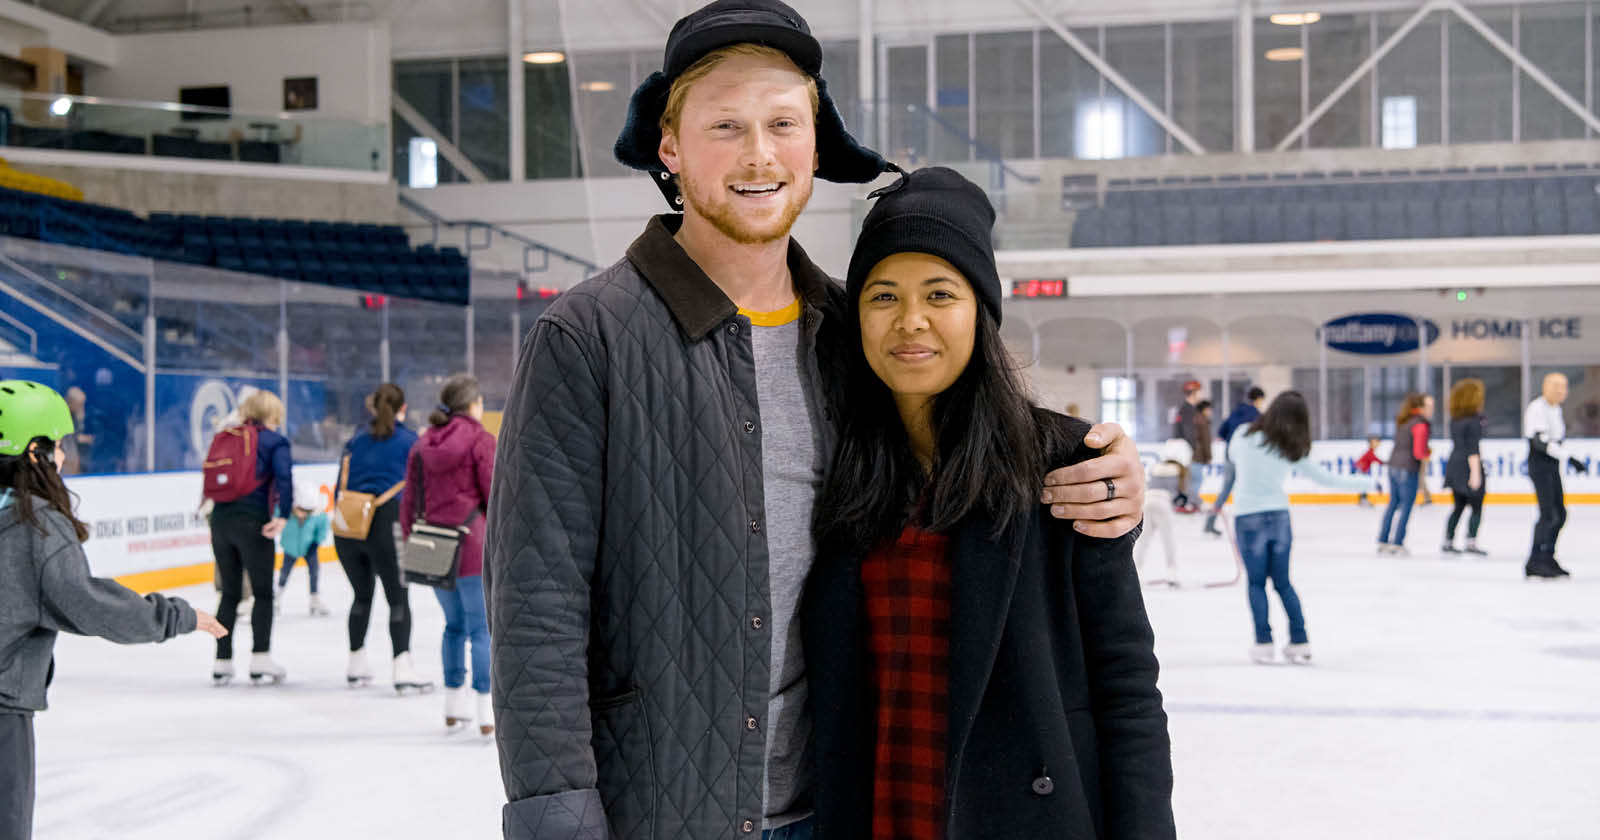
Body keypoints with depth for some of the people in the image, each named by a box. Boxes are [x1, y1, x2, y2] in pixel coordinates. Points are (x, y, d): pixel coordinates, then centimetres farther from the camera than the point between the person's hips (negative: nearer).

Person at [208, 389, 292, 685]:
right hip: (253, 522, -5)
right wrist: (282, 516, -21)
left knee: (230, 594, 14)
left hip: (220, 519, 5)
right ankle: (260, 661, 2)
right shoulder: (275, 441, -1)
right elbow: (285, 477, -16)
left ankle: (222, 663, 13)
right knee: (263, 593, 6)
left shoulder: (227, 437, 15)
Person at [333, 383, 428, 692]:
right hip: (386, 525, -5)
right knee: (397, 597, 0)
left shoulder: (357, 439, 15)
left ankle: (356, 665, 25)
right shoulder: (410, 440, 4)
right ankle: (401, 666, -10)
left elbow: (341, 484, 13)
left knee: (362, 594, 19)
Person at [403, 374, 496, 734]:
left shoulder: (423, 444, 10)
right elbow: (495, 495, -8)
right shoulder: (479, 439, -6)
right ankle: (487, 712, -5)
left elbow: (410, 499, 12)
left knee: (454, 623, 19)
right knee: (482, 627, -2)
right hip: (472, 542, -6)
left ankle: (454, 706, 24)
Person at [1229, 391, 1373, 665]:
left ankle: (1263, 642, 4)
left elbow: (1233, 456, 14)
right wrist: (1364, 482, 15)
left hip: (1248, 517, -2)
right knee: (1282, 582, 14)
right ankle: (1300, 642, 13)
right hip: (1280, 516, 2)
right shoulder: (1293, 451, -5)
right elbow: (1327, 478, 4)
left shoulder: (1244, 435, -8)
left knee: (1256, 583, 9)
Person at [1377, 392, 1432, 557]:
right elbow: (1419, 453, -19)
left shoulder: (1402, 420, 10)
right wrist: (1428, 453, 1)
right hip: (1408, 469, -8)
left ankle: (1382, 541, 22)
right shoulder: (1421, 425, -16)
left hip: (1393, 466, 8)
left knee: (1393, 503, 18)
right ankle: (1397, 544, 6)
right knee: (1406, 506, 3)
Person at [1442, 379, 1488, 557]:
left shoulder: (1455, 419, 10)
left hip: (1454, 464, 8)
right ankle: (1471, 542, -6)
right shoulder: (1473, 420, -13)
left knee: (1458, 506, 14)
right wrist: (1475, 472, -18)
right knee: (1476, 507, -1)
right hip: (1468, 466, -8)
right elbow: (1472, 449, -17)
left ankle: (1448, 542, 14)